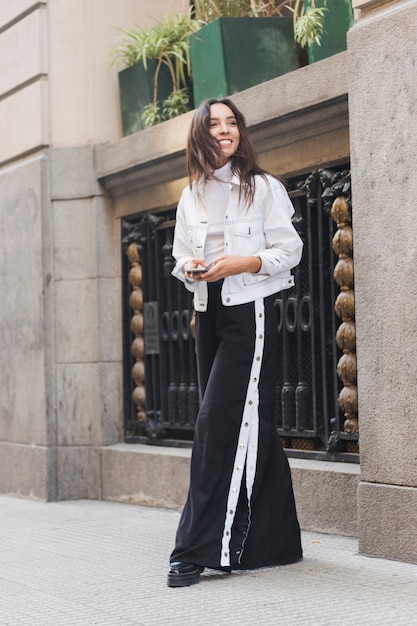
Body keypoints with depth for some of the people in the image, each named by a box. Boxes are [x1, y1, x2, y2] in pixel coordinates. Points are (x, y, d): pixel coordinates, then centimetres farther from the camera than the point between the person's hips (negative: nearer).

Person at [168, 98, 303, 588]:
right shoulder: (191, 196, 13)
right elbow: (180, 257, 18)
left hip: (249, 312, -6)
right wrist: (191, 268, -5)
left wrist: (243, 263, -18)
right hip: (209, 313, 6)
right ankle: (272, 539, 17)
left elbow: (289, 250, -4)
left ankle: (199, 548, -12)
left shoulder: (263, 187, -2)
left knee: (219, 421, -13)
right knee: (247, 427, 9)